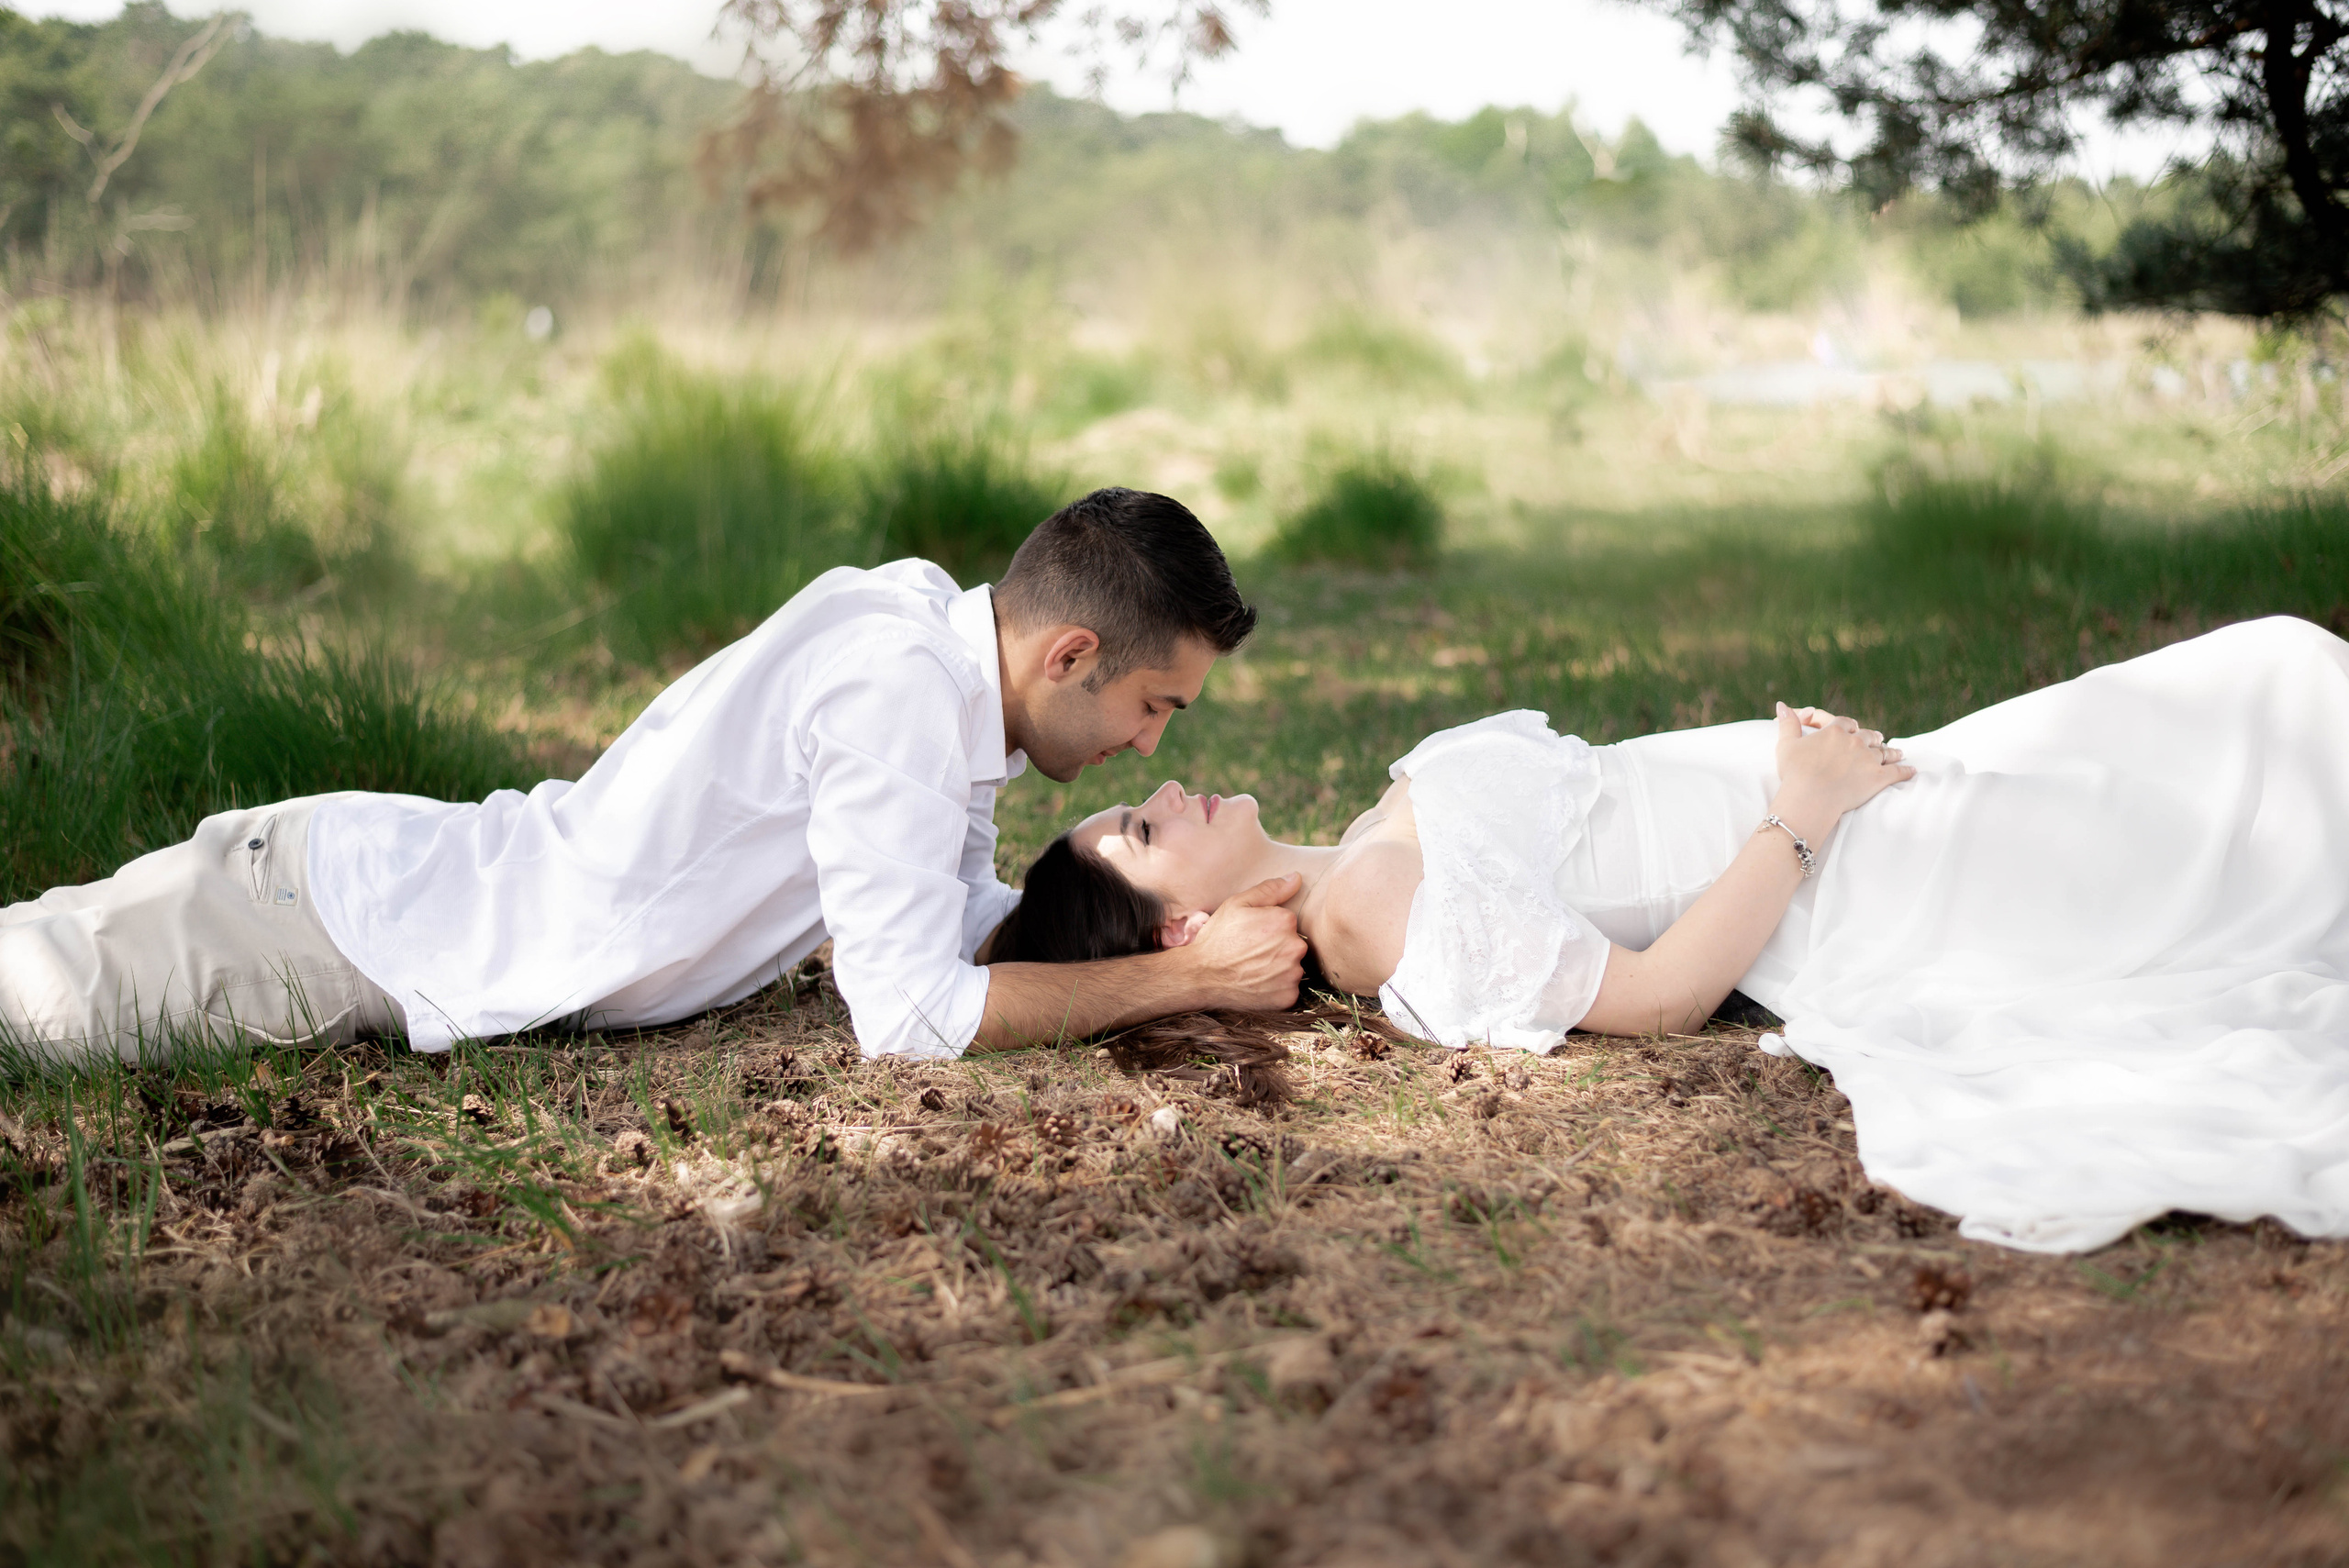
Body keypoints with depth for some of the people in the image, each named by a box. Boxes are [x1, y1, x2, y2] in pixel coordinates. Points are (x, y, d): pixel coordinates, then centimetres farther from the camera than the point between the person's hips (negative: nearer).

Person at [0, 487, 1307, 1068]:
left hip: (374, 883, 8)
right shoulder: (897, 683, -27)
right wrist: (1190, 980, -21)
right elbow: (913, 1015, -28)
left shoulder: (941, 651, 1)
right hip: (323, 918, -8)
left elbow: (967, 922, 11)